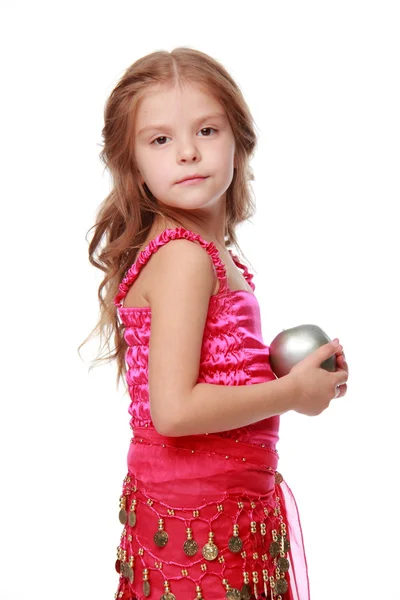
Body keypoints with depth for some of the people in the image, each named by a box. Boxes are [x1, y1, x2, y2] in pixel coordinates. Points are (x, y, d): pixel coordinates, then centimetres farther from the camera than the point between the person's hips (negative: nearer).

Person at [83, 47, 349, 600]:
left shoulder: (215, 253, 9)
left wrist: (301, 368, 3)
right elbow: (174, 409, -25)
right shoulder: (183, 258, -19)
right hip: (197, 521, -9)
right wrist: (292, 392, -15)